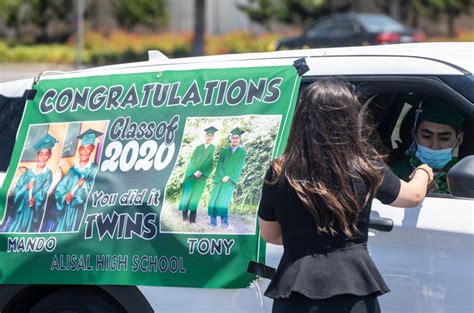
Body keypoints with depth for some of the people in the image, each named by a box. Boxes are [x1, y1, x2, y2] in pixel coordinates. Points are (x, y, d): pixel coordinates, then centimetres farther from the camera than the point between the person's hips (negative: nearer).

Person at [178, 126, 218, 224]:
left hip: (202, 177, -2)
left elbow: (210, 164, -3)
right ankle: (184, 216, 6)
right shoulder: (198, 148, 11)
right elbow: (192, 161, 5)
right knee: (187, 194, -2)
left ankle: (192, 219, -5)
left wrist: (201, 172, -14)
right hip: (191, 175, 2)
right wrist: (194, 172, -11)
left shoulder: (214, 149, 4)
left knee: (195, 196, -6)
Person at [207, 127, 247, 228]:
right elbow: (219, 165, 8)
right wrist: (222, 177, -8)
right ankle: (213, 222, -6)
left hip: (231, 180, -3)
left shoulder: (242, 152, 9)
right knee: (214, 199, -10)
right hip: (220, 179, 3)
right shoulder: (224, 151, 16)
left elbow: (239, 167, 0)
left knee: (224, 200, -20)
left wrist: (228, 177, -10)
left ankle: (224, 221, -15)